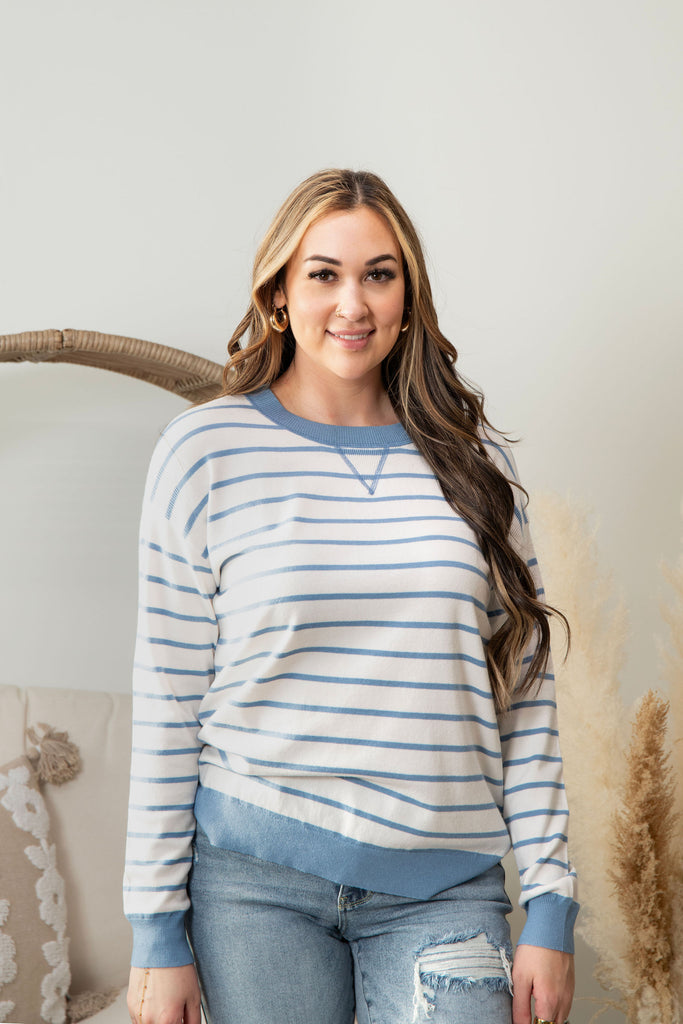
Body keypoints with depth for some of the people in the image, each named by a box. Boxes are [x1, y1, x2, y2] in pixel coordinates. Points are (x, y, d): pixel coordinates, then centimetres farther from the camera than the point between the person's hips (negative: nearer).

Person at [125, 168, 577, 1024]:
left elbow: (525, 690, 6)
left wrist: (551, 904, 2)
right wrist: (158, 930, -2)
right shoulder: (204, 451, -2)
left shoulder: (471, 461, 5)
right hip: (254, 873, -1)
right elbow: (167, 704, -2)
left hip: (443, 887, 2)